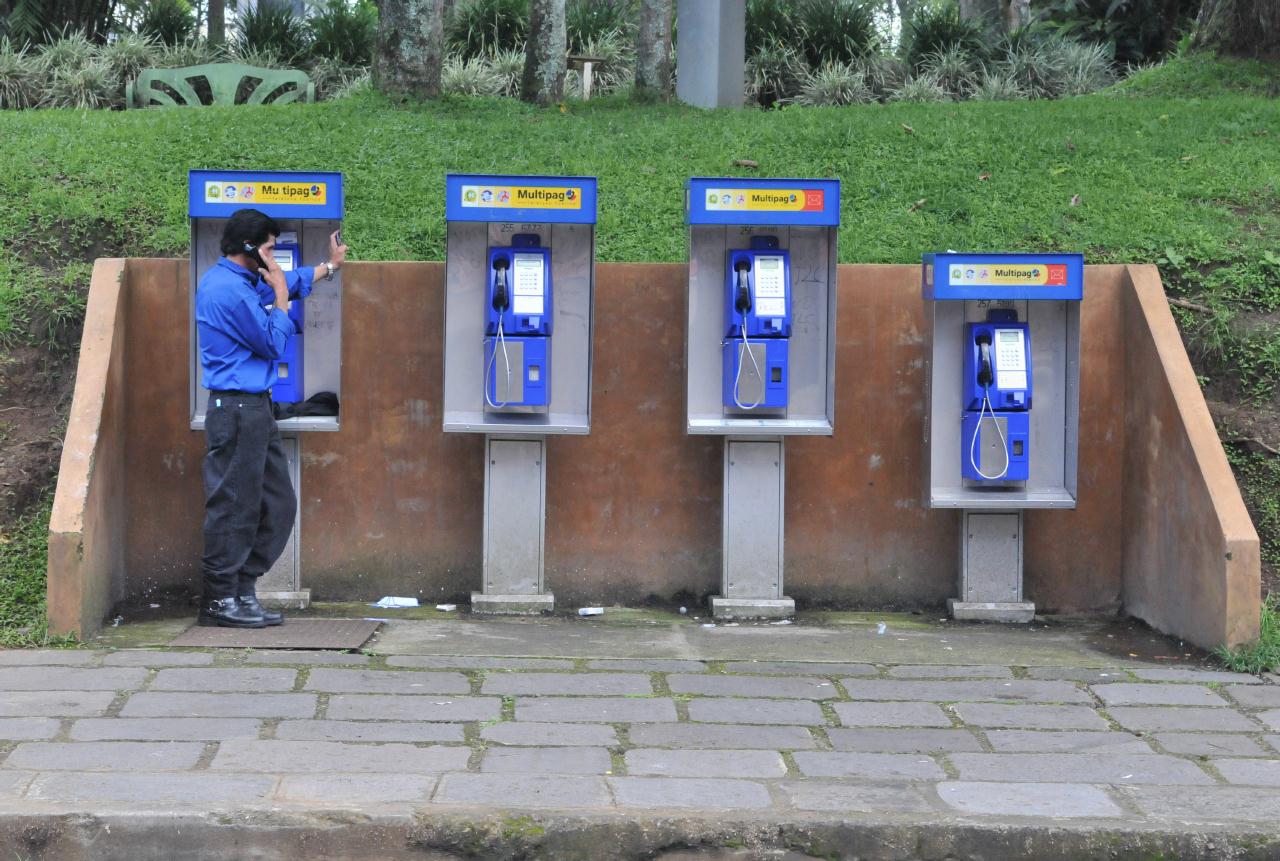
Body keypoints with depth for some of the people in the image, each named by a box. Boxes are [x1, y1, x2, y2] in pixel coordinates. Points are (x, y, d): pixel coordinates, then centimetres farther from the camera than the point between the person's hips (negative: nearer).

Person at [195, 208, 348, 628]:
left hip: (254, 409, 11)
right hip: (237, 409, -11)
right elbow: (274, 344, -11)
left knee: (277, 504, 12)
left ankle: (242, 592, 17)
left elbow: (289, 282, 31)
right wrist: (280, 294, -3)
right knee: (233, 507, -4)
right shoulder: (231, 290, -18)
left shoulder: (231, 280, 15)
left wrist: (329, 267, 40)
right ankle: (219, 602, 4)